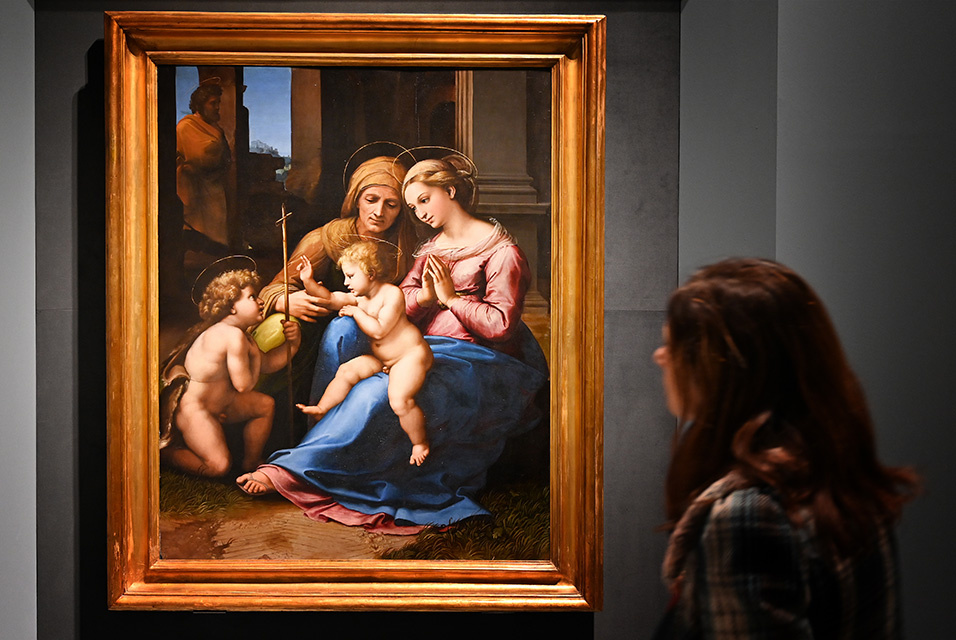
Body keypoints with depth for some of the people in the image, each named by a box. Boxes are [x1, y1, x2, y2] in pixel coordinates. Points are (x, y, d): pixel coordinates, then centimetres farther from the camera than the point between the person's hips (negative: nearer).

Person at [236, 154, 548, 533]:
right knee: (344, 328, -13)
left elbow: (501, 325, -13)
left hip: (479, 362, -8)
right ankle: (323, 431, -18)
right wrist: (423, 296, -10)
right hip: (426, 350, 8)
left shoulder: (502, 251, -3)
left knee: (382, 390, -32)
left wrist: (450, 297, -8)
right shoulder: (431, 249, 21)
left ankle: (291, 469, -28)